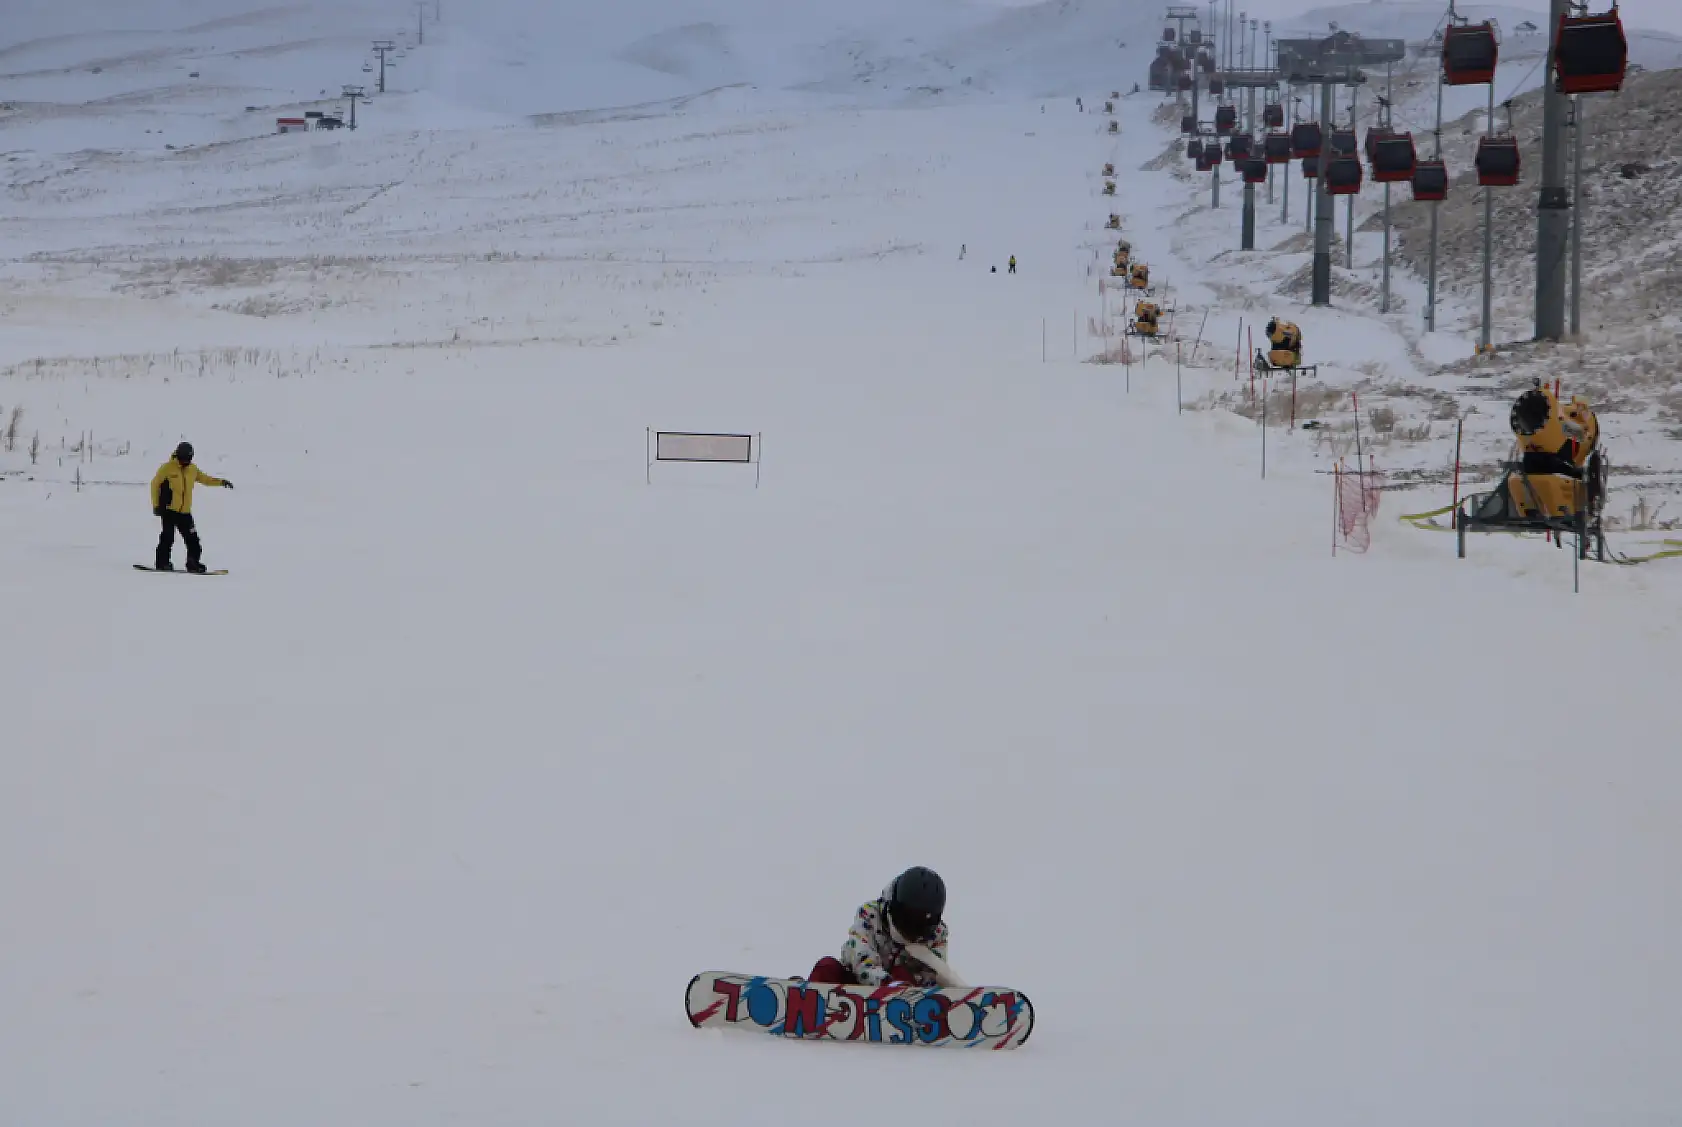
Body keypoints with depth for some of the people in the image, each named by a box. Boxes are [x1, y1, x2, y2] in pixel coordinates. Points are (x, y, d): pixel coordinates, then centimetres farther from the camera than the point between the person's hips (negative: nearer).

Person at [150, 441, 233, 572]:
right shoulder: (167, 468, -4)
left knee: (192, 539, 1)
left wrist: (220, 482, 9)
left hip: (185, 512, 5)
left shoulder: (192, 469, 10)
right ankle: (162, 562, -2)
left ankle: (193, 563, 9)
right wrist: (156, 505, -2)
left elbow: (205, 479, 23)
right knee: (168, 536, -10)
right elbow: (155, 484, 2)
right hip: (169, 510, -5)